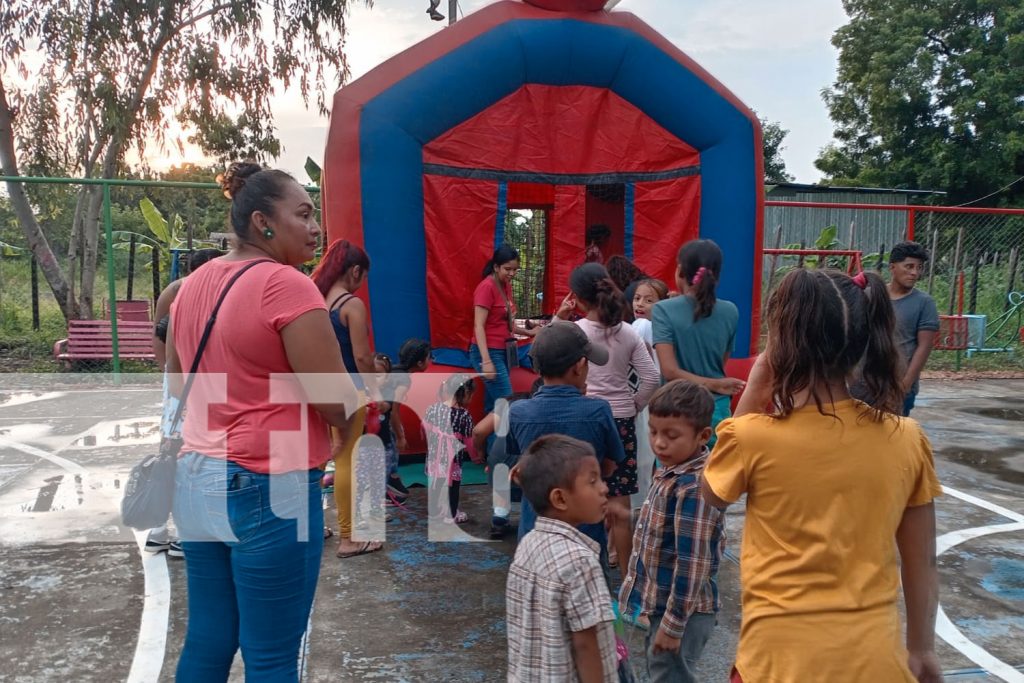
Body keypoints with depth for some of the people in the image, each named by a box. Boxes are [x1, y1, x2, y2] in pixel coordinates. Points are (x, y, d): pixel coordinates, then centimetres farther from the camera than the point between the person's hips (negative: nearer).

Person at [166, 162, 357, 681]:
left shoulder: (194, 284, 9)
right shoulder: (287, 285, -16)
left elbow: (176, 383, 21)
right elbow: (340, 407, -16)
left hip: (196, 481, 8)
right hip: (270, 490, -8)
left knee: (206, 641, 20)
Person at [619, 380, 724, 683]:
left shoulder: (693, 488, -26)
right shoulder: (672, 472, 3)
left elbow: (693, 562, -26)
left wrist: (673, 623, -20)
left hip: (681, 611, -9)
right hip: (663, 603, 9)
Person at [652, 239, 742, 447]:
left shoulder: (664, 310, -11)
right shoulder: (730, 312, -1)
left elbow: (670, 371, -18)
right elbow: (722, 363, 8)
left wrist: (715, 384, -9)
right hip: (717, 410, 3)